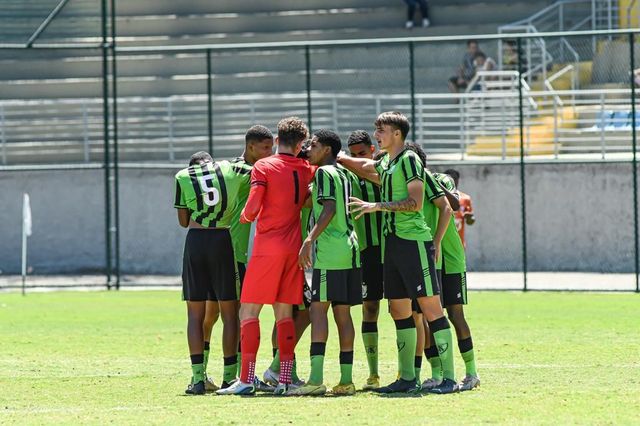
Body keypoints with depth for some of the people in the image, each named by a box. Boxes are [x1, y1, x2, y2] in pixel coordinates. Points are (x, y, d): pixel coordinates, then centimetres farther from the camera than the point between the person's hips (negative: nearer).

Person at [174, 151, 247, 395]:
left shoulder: (183, 177, 8)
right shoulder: (230, 169, 7)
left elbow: (183, 221, 9)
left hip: (196, 240, 0)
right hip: (225, 240, 0)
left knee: (195, 313, 6)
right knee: (230, 312, 7)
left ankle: (198, 378, -1)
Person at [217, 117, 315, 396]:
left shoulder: (263, 166, -7)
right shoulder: (307, 170, 6)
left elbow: (252, 209, -13)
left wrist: (244, 216, 7)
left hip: (267, 247, -5)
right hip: (294, 247, 5)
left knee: (249, 312, -2)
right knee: (285, 314, 9)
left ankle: (246, 380, -8)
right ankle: (284, 380, 5)